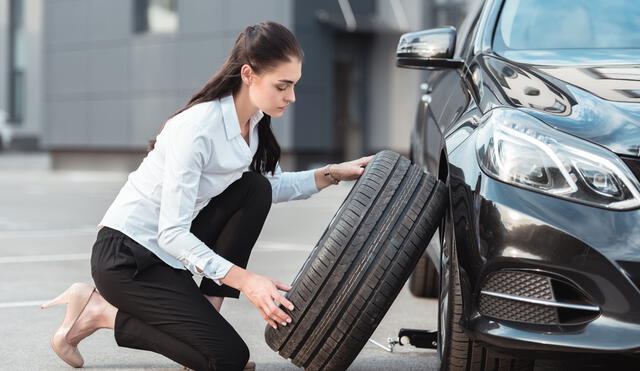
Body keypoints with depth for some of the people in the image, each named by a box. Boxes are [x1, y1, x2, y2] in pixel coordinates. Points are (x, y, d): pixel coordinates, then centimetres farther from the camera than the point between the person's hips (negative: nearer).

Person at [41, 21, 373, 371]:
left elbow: (273, 186, 15)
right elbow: (171, 234, -28)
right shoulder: (198, 128, -28)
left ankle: (206, 311, -2)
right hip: (124, 256, -8)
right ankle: (100, 312, -1)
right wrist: (246, 282, -35)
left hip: (172, 249, 8)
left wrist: (332, 173, -1)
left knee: (255, 190, -8)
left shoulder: (254, 122, -2)